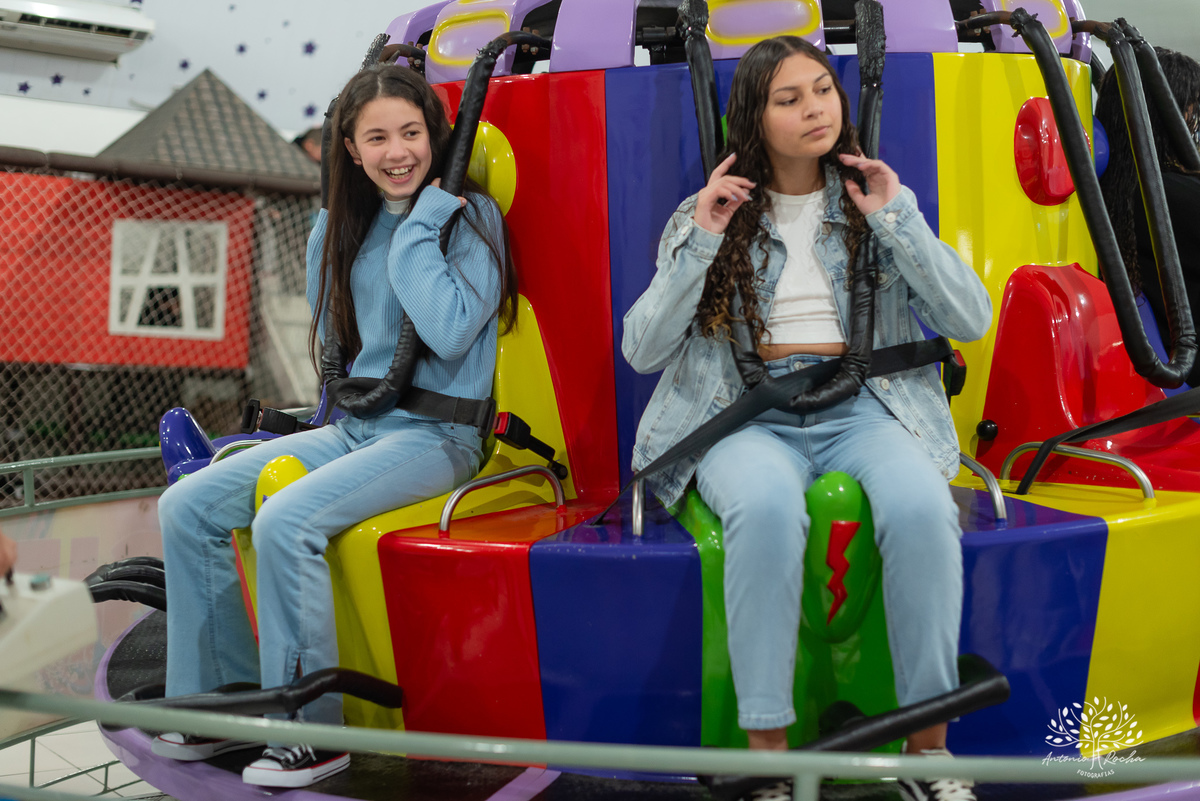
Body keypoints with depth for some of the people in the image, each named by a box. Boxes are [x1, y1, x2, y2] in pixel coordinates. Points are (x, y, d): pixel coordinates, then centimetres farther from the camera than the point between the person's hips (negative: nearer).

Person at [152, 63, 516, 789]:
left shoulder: (470, 217, -6)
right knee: (187, 506, -6)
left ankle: (311, 730, -18)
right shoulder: (339, 230, 12)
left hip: (434, 436, -7)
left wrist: (418, 228, -15)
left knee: (286, 521, -30)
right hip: (352, 429, 7)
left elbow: (450, 332, -21)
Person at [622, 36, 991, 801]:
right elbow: (641, 351, 5)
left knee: (920, 507, -34)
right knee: (766, 507, -38)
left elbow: (971, 321, 6)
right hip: (748, 418, -1)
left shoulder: (873, 205, 17)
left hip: (861, 412, 1)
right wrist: (699, 245, -4)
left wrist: (898, 220, -1)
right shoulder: (709, 215, 13)